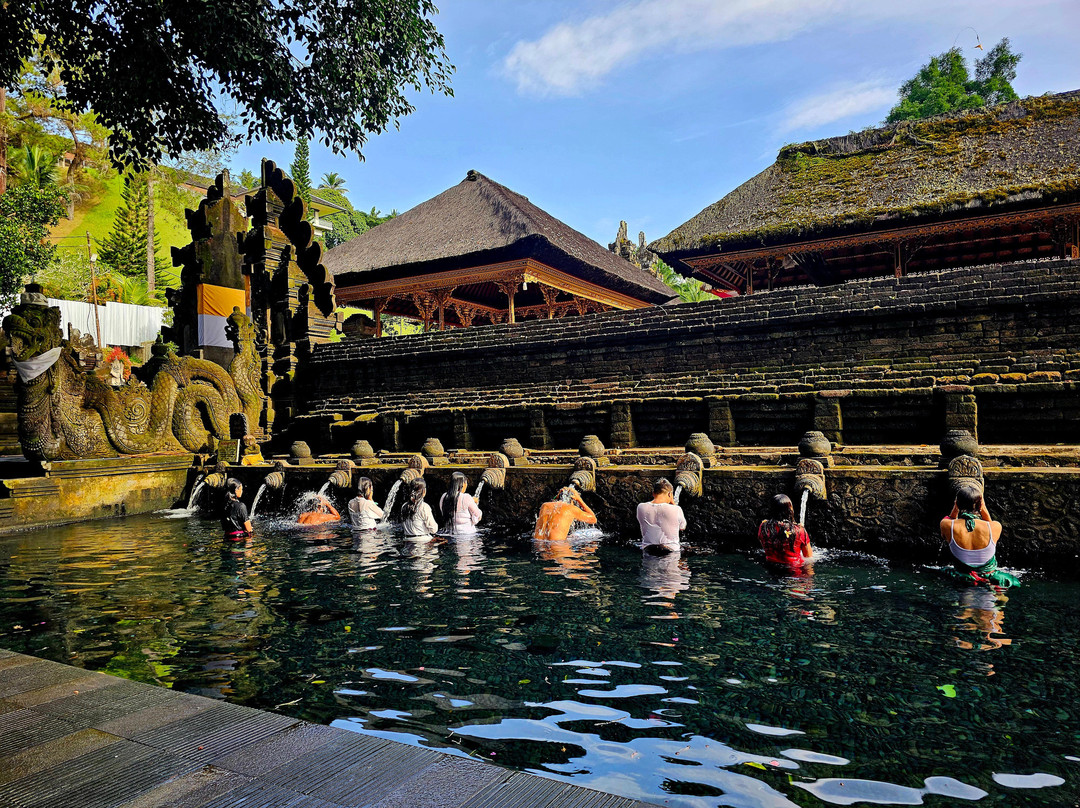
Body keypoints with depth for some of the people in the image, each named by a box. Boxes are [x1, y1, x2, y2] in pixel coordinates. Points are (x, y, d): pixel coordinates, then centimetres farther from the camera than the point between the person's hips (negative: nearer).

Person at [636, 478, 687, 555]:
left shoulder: (641, 508, -9)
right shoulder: (676, 510, -17)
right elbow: (683, 527, 5)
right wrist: (673, 503, 5)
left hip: (647, 551, 4)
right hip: (670, 551, -4)